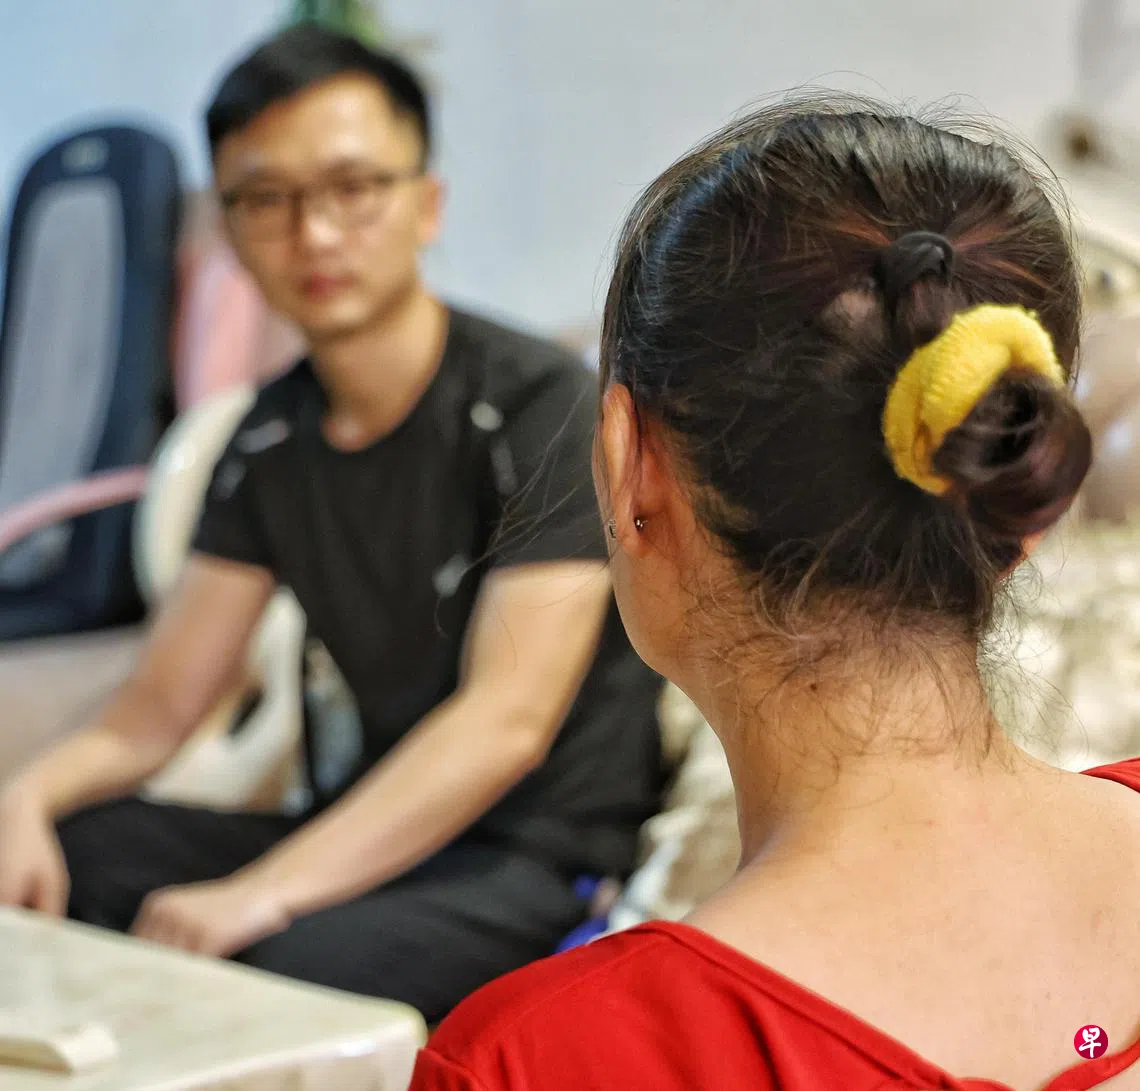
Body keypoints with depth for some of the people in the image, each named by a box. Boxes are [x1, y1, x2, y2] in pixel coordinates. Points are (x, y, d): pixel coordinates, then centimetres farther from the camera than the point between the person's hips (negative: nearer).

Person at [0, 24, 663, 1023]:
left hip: (541, 857, -6)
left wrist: (265, 892, -31)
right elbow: (157, 709, 7)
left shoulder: (542, 405, -13)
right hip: (371, 830, 7)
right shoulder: (271, 439, 8)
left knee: (283, 972, -36)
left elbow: (507, 719, -22)